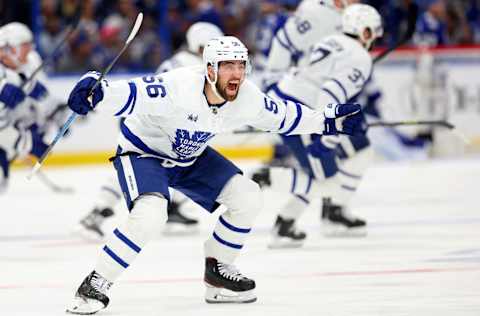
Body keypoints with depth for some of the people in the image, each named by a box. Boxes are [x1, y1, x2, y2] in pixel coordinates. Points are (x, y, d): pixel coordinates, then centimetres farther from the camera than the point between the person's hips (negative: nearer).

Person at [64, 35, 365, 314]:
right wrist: (94, 92, -63)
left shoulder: (247, 97, -15)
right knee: (149, 214, -32)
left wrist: (329, 119, 6)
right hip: (143, 151, -7)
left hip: (191, 158, 7)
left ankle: (217, 270, 17)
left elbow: (280, 116, 5)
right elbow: (129, 96, -44)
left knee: (248, 197, -3)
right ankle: (95, 286, -20)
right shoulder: (179, 87, -36)